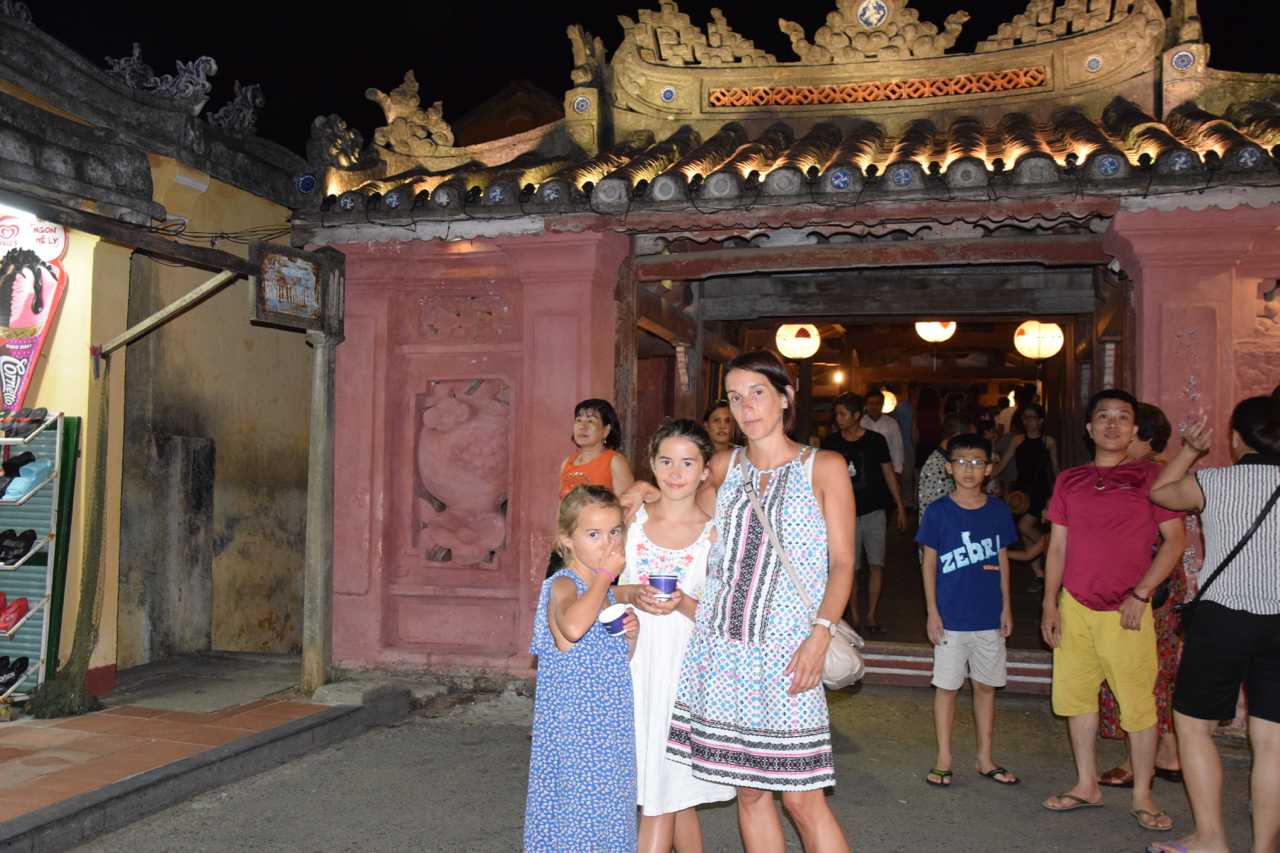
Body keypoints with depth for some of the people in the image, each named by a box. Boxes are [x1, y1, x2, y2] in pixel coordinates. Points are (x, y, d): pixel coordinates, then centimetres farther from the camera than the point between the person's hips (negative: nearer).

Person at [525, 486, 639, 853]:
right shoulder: (563, 585, -13)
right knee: (574, 808, -3)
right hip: (571, 729, -8)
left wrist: (630, 635, 2)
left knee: (605, 808, 13)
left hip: (608, 727, 8)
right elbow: (573, 627, -38)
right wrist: (606, 575, -26)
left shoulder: (605, 591, 12)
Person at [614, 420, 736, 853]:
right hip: (633, 659, 2)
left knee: (665, 789, 0)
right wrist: (633, 595, -12)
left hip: (684, 665, -2)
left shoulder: (714, 532, -3)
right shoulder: (632, 518, 4)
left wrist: (683, 603, -20)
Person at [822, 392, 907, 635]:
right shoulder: (830, 443, 1)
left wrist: (900, 507, 7)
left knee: (876, 565, -5)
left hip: (874, 512, 0)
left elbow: (888, 473, 8)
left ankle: (871, 616, 8)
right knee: (850, 568, 4)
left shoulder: (875, 440, 0)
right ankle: (854, 615, 18)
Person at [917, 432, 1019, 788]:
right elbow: (929, 563, -2)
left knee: (986, 686, 11)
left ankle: (985, 758, 24)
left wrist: (1006, 607, 8)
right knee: (947, 686, 5)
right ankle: (943, 759, 17)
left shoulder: (999, 511, 3)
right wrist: (932, 611, -5)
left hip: (989, 617, 3)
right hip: (951, 617, -3)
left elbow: (1002, 559, 10)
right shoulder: (938, 512, -5)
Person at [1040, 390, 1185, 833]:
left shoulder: (1151, 476, 0)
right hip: (1075, 605, 4)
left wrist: (1140, 594, -10)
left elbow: (1174, 540, -3)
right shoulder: (1069, 481, 10)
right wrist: (1050, 604, 7)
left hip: (1126, 611, -4)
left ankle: (1142, 796, 13)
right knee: (1076, 695, 8)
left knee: (1137, 701, 0)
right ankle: (1087, 785, 22)